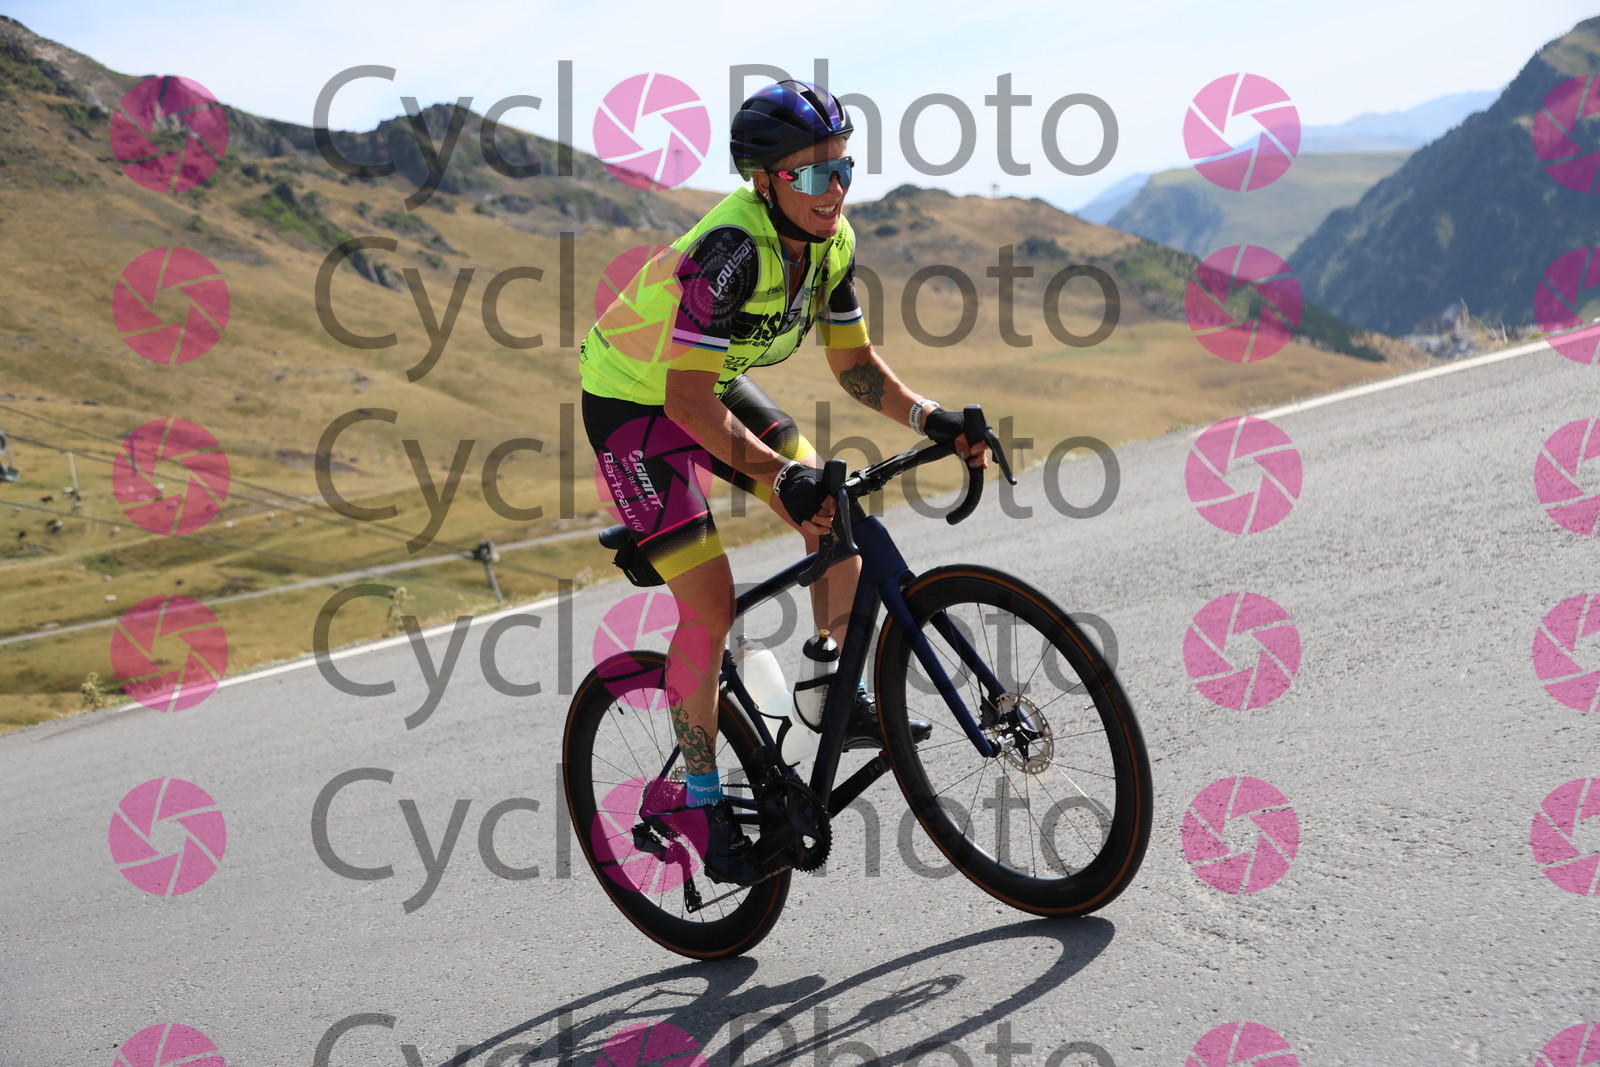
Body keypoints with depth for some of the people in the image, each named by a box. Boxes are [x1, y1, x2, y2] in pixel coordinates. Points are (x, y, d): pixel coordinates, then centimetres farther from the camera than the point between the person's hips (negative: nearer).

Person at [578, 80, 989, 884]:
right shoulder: (733, 249, -34)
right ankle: (704, 804, 1)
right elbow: (687, 396, -36)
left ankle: (846, 704, 11)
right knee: (711, 605, -13)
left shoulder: (832, 241, -11)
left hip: (713, 386, 8)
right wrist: (780, 476, -41)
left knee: (836, 516, -5)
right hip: (633, 402, -7)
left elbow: (854, 364, -1)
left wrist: (932, 420, -16)